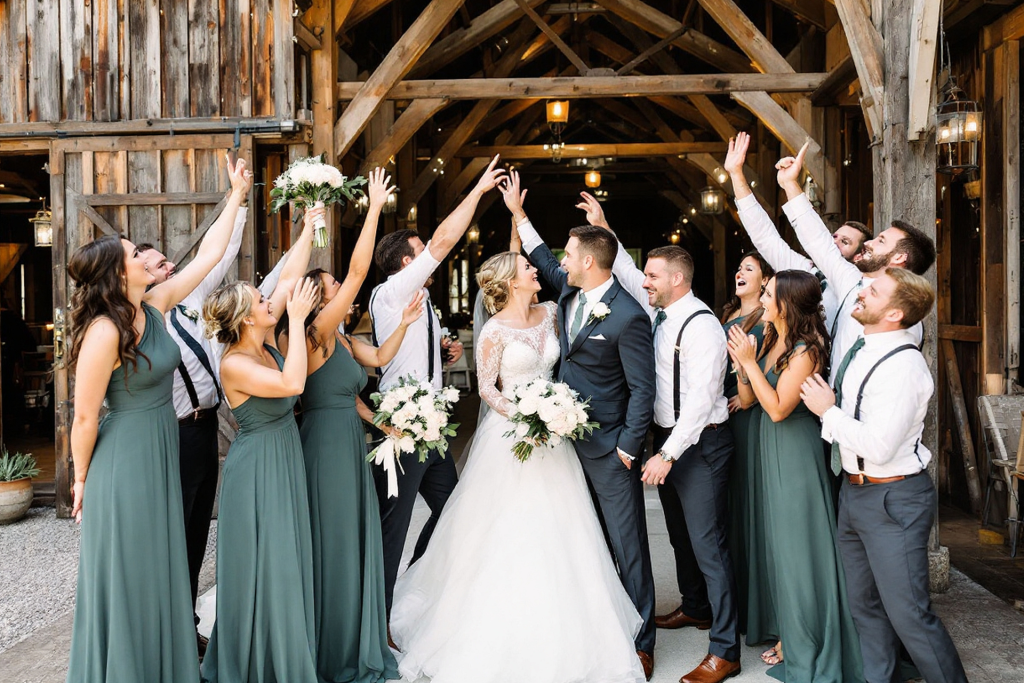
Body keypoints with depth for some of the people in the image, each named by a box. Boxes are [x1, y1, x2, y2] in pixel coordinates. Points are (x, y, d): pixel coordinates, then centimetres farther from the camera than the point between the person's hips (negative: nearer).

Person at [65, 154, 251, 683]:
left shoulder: (155, 307, 1)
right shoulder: (104, 332, -21)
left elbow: (208, 256, 7)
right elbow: (85, 417, -15)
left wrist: (237, 195, 9)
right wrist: (81, 481, -4)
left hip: (162, 456, 8)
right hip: (124, 462, -8)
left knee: (160, 575, 18)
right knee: (125, 580, 6)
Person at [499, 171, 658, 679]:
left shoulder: (628, 317, -19)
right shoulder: (570, 289, 4)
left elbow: (643, 389, -16)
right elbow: (543, 260, 25)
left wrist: (628, 447, -15)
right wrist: (518, 212, 25)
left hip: (609, 447, -8)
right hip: (570, 437, 8)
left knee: (626, 545, 2)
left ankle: (641, 642, 13)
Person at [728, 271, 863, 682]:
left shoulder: (806, 351, -18)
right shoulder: (771, 342, 7)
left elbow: (778, 408, -22)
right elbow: (748, 400, 7)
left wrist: (750, 361, -19)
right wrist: (740, 364, -8)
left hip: (796, 453, -8)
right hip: (770, 449, 8)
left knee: (799, 547, 2)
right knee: (781, 544, 15)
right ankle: (791, 636, 30)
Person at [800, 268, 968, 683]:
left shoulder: (903, 366, -23)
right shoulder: (861, 349, 4)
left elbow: (879, 447, -28)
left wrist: (828, 411, -17)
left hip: (893, 500, -9)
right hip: (854, 490, 9)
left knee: (908, 614, -3)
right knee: (865, 604, 18)